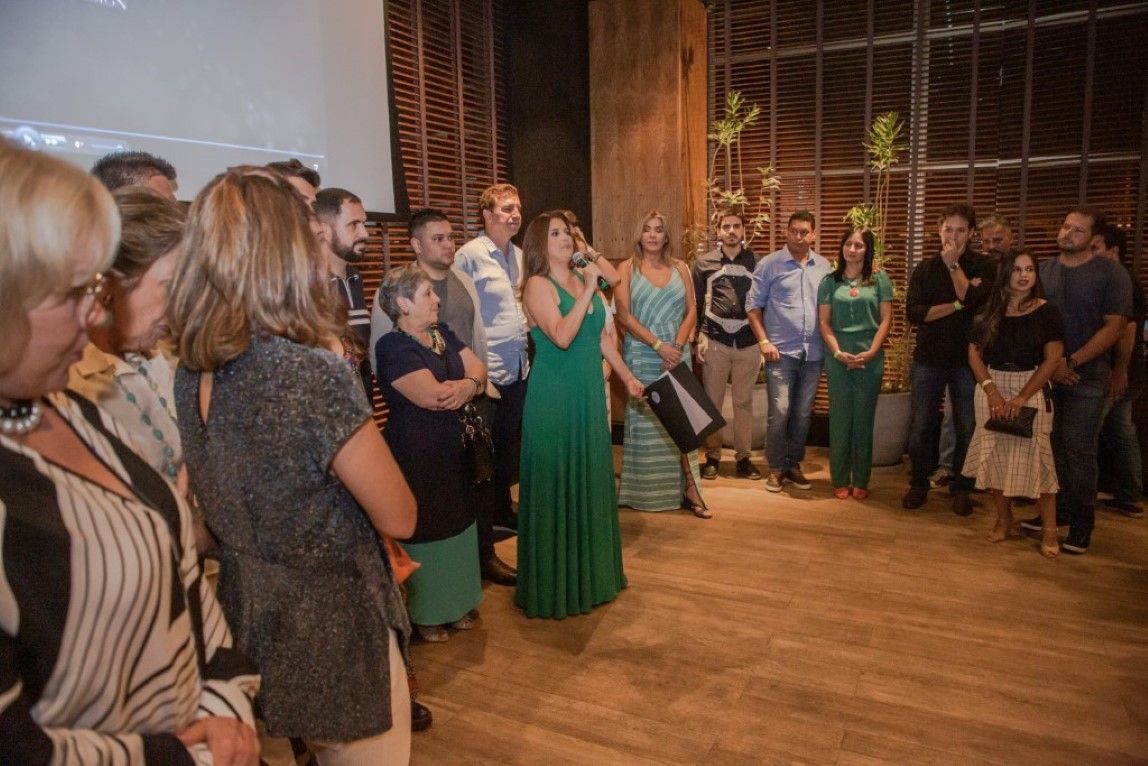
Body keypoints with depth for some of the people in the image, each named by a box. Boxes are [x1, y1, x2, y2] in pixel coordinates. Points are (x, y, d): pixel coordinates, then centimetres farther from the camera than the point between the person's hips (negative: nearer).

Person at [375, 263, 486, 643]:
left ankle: (457, 602, 32)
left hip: (450, 448, 8)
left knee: (454, 522, 16)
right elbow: (432, 395, -26)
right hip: (414, 453, -8)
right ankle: (424, 613, 22)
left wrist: (467, 385, -20)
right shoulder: (392, 346, -17)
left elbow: (478, 369, 4)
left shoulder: (443, 333, 9)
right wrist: (469, 383, -9)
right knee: (424, 528, 4)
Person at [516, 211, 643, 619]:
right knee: (556, 482, 1)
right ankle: (554, 584, 16)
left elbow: (601, 336, 18)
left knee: (590, 478, 16)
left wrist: (626, 375, 18)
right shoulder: (538, 285, -9)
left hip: (589, 392, 7)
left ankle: (590, 571, 33)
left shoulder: (583, 279, 11)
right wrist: (587, 290, -21)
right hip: (554, 397, -7)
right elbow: (562, 336, -23)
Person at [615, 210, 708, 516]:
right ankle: (643, 492, 13)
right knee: (644, 421, 3)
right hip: (641, 357, -2)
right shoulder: (627, 268, 1)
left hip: (677, 356, 2)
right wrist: (658, 345, -15)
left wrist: (677, 346, -10)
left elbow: (691, 312, 5)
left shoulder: (680, 268, 9)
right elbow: (624, 315, -8)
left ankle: (688, 489, 4)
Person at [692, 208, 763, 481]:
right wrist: (699, 337, -2)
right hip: (715, 342, 0)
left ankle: (743, 456, 17)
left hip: (748, 343, 1)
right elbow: (694, 303, 5)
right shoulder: (704, 263, 5)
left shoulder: (756, 262, 6)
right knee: (712, 401, 5)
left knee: (744, 402, 8)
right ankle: (712, 456, 17)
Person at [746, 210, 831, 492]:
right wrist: (763, 341, -9)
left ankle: (793, 464, 25)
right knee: (780, 412, -6)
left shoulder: (824, 266, 9)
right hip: (781, 351, -4)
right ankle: (776, 468, 10)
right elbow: (753, 305, -1)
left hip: (813, 353, 4)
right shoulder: (769, 264, -2)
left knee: (803, 413, 10)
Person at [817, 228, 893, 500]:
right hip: (837, 357, 1)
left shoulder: (880, 279, 4)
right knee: (840, 417, 4)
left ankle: (861, 481, 14)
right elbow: (824, 322, 3)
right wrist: (838, 353, -9)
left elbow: (885, 320, 1)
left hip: (870, 357, 0)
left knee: (864, 418, 5)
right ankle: (840, 480, 12)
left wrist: (871, 352, -10)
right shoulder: (830, 281, 6)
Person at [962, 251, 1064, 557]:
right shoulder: (989, 312, 5)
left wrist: (1021, 398, -15)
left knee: (1035, 458, -5)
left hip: (1031, 390, -3)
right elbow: (974, 353, 3)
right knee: (995, 457, 5)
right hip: (991, 389, 3)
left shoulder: (1046, 312, -3)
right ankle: (1003, 519, 20)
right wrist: (992, 391, -10)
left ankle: (1049, 531, 5)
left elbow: (1052, 359, -8)